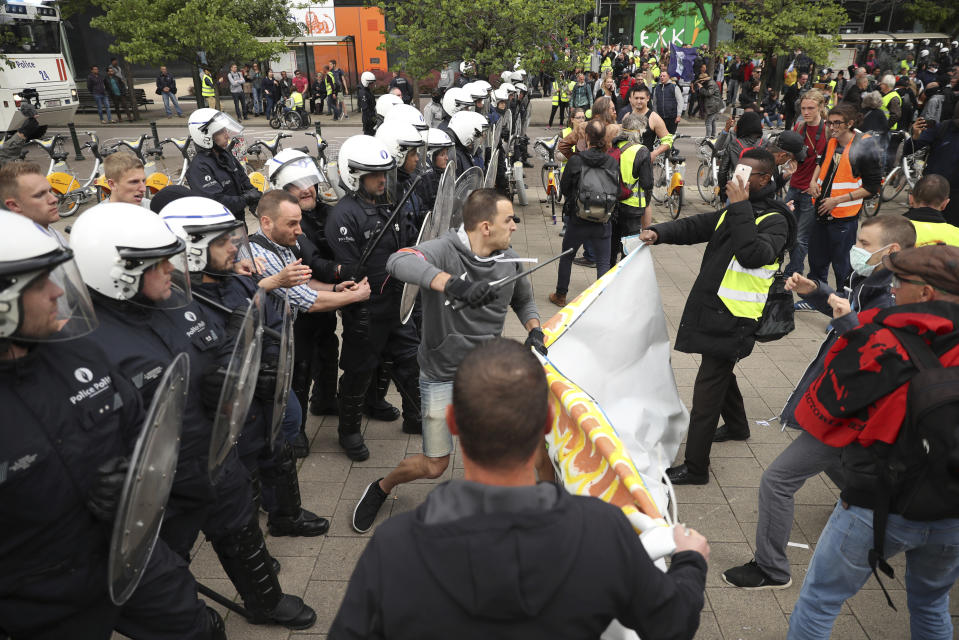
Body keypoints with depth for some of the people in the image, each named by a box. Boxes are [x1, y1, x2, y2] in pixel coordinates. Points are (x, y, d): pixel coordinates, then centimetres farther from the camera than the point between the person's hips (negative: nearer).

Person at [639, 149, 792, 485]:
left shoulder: (774, 220, -13)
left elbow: (753, 255, -31)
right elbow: (695, 226, 14)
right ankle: (736, 425, 52)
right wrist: (659, 233, -4)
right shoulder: (735, 211, 14)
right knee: (720, 371, 27)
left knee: (708, 387, -8)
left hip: (734, 319, -9)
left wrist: (740, 208, -29)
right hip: (713, 308, 9)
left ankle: (695, 467, -1)